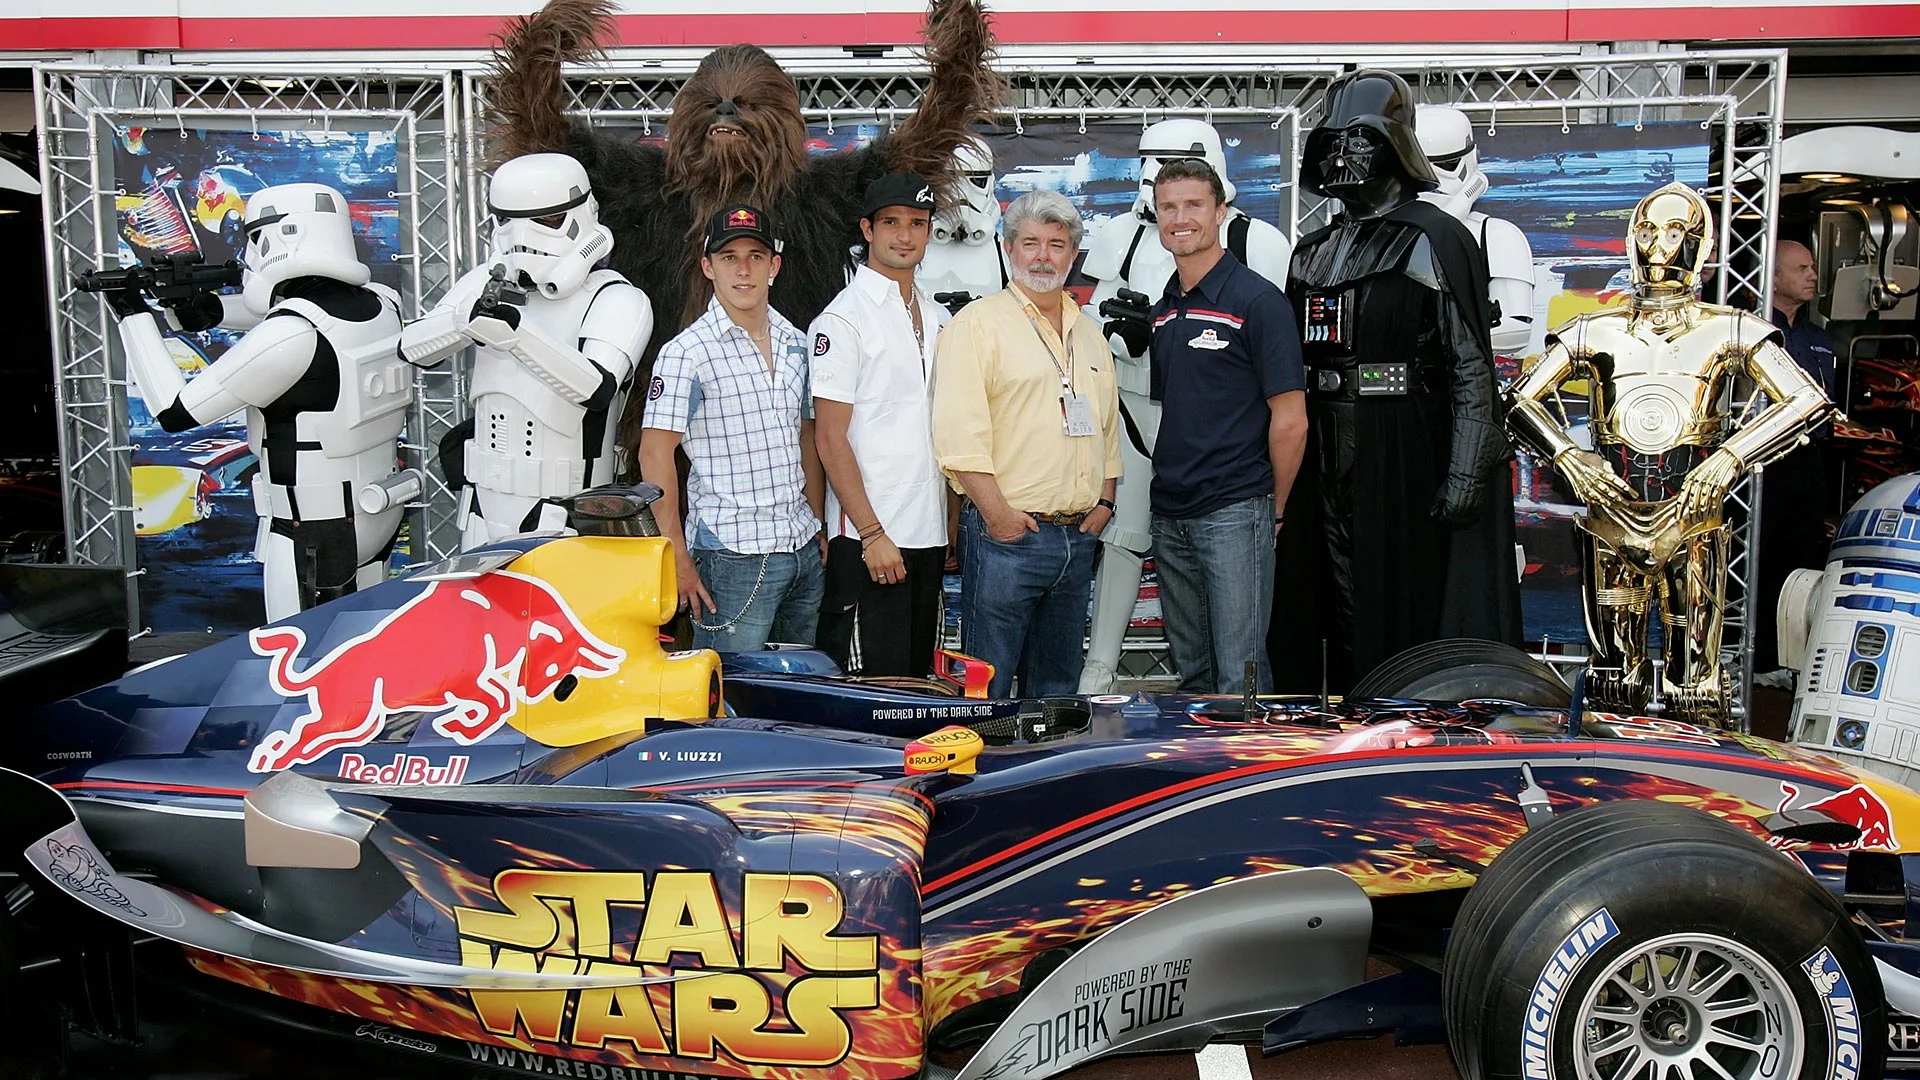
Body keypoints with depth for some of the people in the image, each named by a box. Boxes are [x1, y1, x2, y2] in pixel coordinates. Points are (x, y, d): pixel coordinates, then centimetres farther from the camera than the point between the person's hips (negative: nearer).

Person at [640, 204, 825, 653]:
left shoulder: (795, 343, 12)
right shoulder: (687, 351, -8)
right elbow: (655, 456, -10)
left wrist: (818, 527, 13)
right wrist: (677, 559, -13)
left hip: (804, 552, 7)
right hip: (733, 553, -6)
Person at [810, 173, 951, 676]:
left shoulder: (938, 318, 15)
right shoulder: (843, 319, -7)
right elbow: (830, 438, -11)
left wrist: (954, 524, 11)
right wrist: (873, 533, -16)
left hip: (929, 536, 7)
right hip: (868, 541, -7)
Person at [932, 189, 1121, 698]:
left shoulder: (1090, 332, 18)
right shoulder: (978, 322, -5)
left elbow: (1108, 425, 23)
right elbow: (958, 429, -14)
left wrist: (1105, 501, 10)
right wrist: (996, 513, -18)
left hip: (1078, 536, 7)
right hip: (1008, 535, -7)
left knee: (1058, 685, 14)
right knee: (987, 691, -4)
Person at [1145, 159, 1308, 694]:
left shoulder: (1257, 300, -9)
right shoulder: (1163, 308, 13)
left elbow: (1290, 420, -10)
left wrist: (1274, 509, -3)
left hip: (1234, 514, -7)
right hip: (1170, 516, 7)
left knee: (1239, 676, -3)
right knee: (1192, 674, 14)